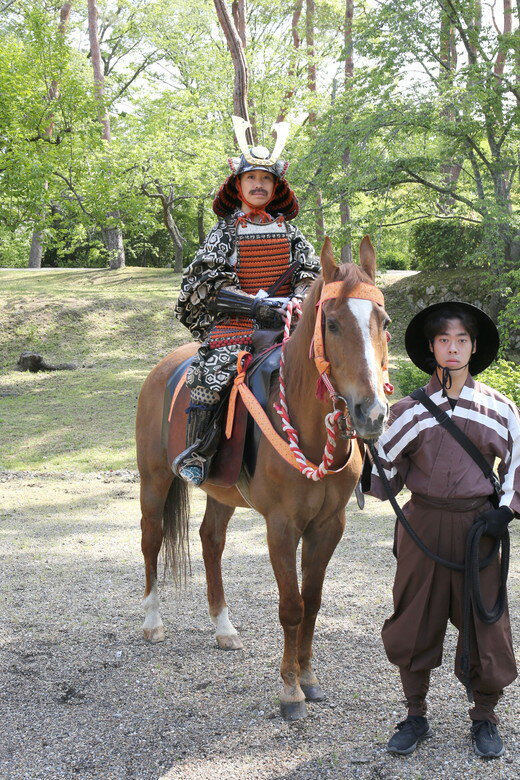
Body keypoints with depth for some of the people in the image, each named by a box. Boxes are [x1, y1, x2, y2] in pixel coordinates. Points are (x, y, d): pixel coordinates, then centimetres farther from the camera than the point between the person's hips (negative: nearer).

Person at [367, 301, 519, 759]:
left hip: (477, 527, 0)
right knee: (414, 623, 6)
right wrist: (368, 472, -15)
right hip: (422, 526, 1)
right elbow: (387, 479, 6)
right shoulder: (408, 412, 4)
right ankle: (416, 716, 23)